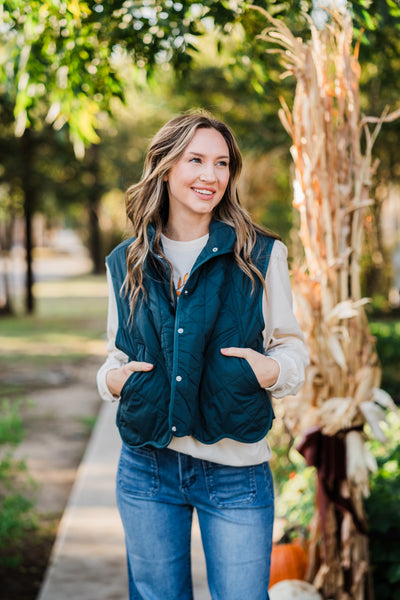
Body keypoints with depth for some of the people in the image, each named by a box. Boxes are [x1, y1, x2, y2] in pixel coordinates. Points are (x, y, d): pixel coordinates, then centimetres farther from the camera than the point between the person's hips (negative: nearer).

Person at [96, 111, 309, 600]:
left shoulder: (260, 255, -2)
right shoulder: (126, 263, 6)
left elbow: (291, 346, 5)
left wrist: (271, 369, -17)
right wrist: (111, 378, -4)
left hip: (236, 473, -2)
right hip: (146, 466, 3)